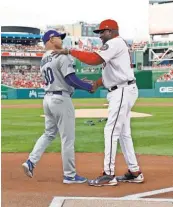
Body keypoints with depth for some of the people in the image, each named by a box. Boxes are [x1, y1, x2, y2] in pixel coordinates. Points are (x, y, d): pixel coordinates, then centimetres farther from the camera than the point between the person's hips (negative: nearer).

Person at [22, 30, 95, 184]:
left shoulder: (43, 60, 14)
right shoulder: (62, 56, -13)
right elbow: (71, 79, -19)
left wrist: (80, 84, 14)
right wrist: (89, 86, -7)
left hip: (48, 98, 9)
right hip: (61, 99, -9)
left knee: (49, 134, 20)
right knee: (68, 139, 0)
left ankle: (31, 162, 10)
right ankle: (70, 175, 7)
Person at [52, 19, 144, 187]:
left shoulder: (115, 43, -12)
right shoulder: (116, 45, 21)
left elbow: (94, 59, -26)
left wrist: (70, 51, -22)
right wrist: (98, 83, 3)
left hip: (123, 91, -11)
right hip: (121, 91, 11)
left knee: (111, 131, -10)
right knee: (123, 132, 13)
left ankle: (108, 175, -8)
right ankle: (134, 172, 18)